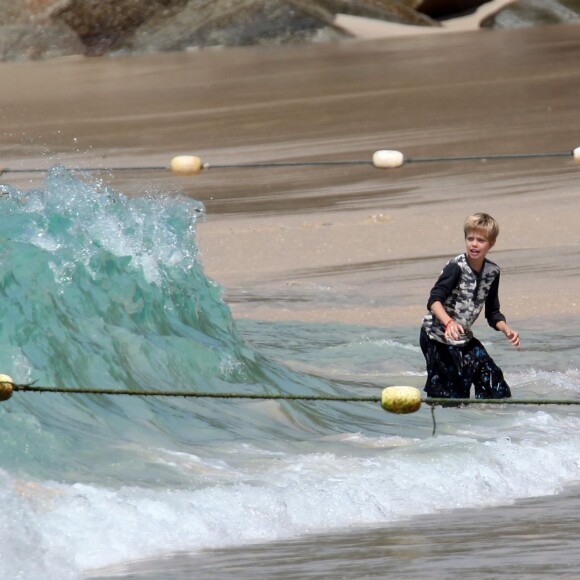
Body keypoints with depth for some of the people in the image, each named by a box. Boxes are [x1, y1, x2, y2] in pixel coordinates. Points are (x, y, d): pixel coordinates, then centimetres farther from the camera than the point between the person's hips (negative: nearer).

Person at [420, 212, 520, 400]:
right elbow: (434, 300, -28)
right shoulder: (456, 267, -17)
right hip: (438, 337, -7)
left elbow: (492, 313, 11)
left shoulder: (492, 271, 3)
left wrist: (506, 330, -7)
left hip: (463, 338, 7)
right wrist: (449, 322, -45)